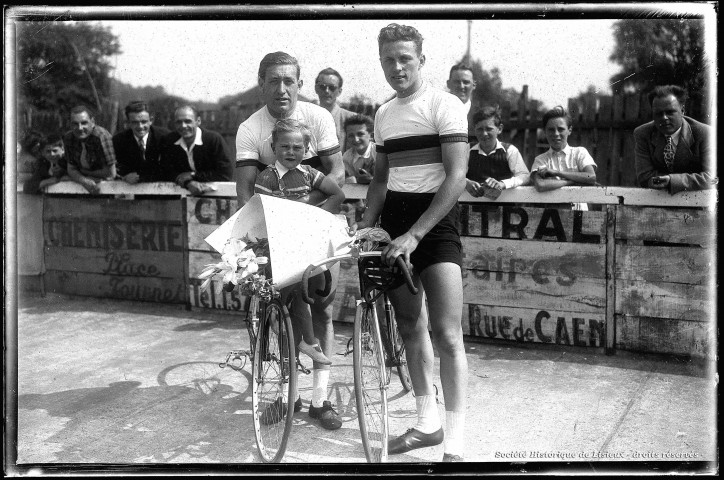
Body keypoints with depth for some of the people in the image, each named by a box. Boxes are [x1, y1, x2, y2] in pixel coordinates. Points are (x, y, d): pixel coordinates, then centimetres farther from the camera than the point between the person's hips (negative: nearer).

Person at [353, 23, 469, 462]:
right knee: (410, 326, 12)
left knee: (447, 335, -11)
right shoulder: (384, 114, 13)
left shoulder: (445, 105, -7)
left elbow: (457, 176, -16)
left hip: (435, 221, -7)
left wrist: (414, 234, -22)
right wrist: (365, 226, 6)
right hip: (394, 221, 7)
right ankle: (428, 423, 26)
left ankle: (454, 446, -3)